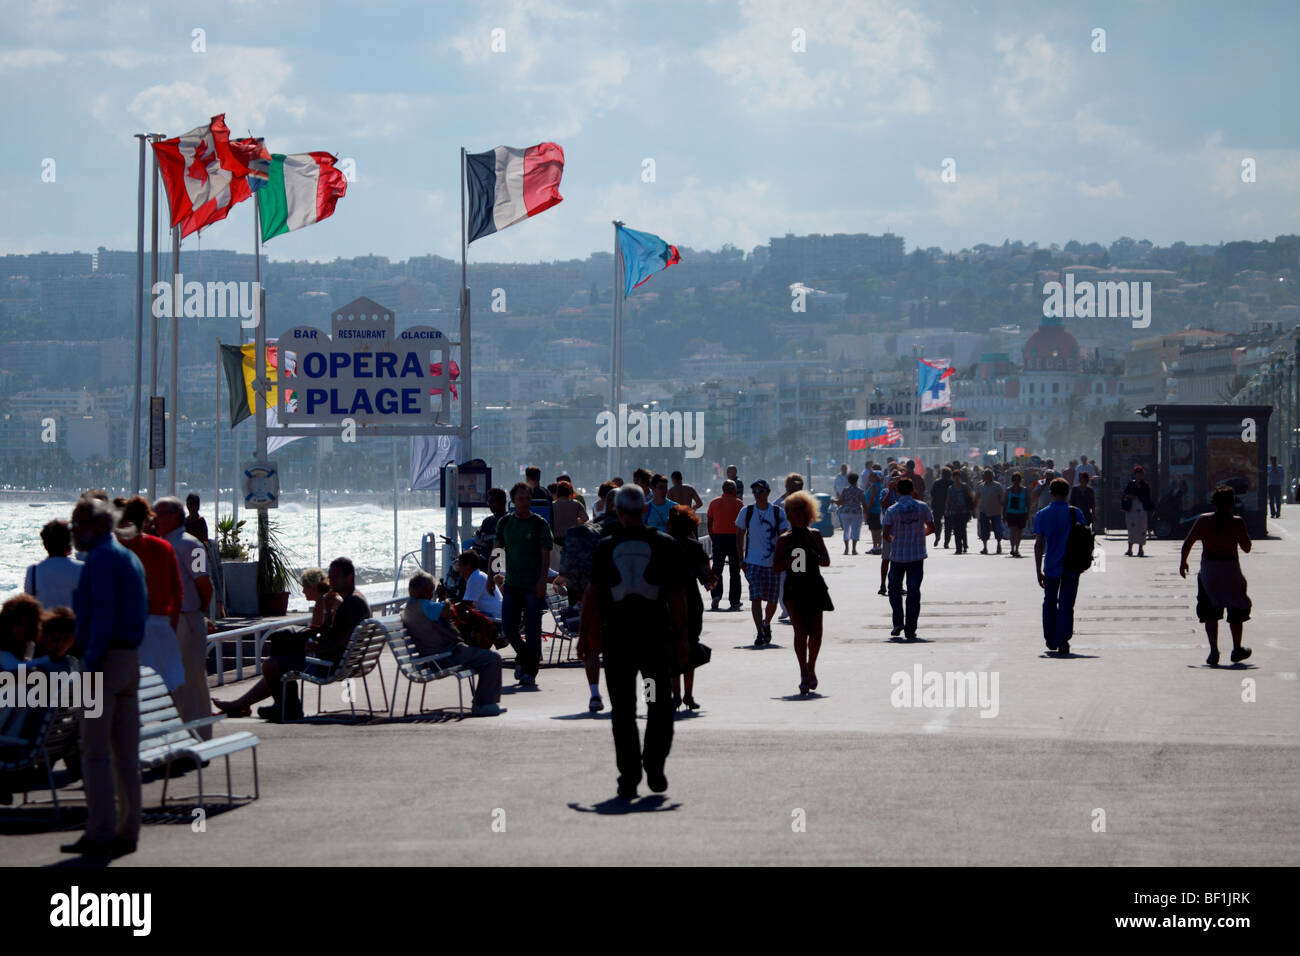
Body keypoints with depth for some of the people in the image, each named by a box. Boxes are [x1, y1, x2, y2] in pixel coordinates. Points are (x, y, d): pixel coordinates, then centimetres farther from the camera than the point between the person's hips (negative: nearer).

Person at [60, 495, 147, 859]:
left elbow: (103, 615, -19)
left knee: (95, 753, -7)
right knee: (126, 753, 9)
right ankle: (127, 831, 10)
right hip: (131, 659, 9)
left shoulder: (101, 559, -10)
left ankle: (100, 833, -9)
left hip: (105, 661, -9)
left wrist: (90, 661, -20)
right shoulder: (130, 558, 19)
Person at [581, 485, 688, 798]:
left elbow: (592, 593, 2)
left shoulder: (605, 547, 1)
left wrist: (586, 632, 13)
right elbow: (676, 594, -1)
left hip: (617, 637, 0)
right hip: (656, 636, 0)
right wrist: (682, 637, 3)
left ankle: (629, 777, 3)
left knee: (623, 710, 6)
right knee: (659, 705, 14)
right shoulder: (665, 545, 0)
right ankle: (654, 767, 6)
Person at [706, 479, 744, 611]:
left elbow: (709, 522, 7)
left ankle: (716, 595, -10)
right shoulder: (737, 502, -3)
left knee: (717, 569, 10)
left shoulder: (714, 502, 6)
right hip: (733, 537, -2)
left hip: (718, 537, 2)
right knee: (734, 572, 4)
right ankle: (734, 602, 4)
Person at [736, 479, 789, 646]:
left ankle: (766, 624, 35)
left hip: (773, 563, 1)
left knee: (772, 600, 8)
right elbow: (740, 535, 12)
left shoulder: (778, 512, -1)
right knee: (756, 598, -13)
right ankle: (760, 633, -12)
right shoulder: (746, 512, 2)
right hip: (753, 562, -1)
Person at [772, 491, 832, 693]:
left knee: (815, 631, 1)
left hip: (815, 587, 2)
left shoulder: (815, 535, 9)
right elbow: (776, 567, -2)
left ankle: (811, 668, 23)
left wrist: (813, 558, -10)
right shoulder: (785, 539, 1)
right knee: (800, 631, -10)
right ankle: (804, 675, -6)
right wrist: (792, 559, -18)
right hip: (794, 590, -2)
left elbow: (826, 561, 11)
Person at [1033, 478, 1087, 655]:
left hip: (1051, 567, 1)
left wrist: (1038, 571, 1)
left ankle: (1051, 641, 23)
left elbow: (1038, 544, -3)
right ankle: (1063, 643, -8)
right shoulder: (1076, 513, -4)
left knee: (1050, 603, 18)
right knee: (1066, 605, 1)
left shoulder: (1042, 515, -2)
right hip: (1072, 567, -1)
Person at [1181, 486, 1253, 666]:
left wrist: (1183, 562, 15)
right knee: (1236, 610, 16)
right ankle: (1237, 650, 23)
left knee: (1210, 612, 6)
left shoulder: (1203, 520, -1)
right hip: (1230, 568, -1)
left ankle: (1214, 651, -6)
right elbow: (1246, 548, 0)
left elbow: (1187, 543, 0)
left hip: (1208, 569, 1)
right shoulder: (1237, 522, -7)